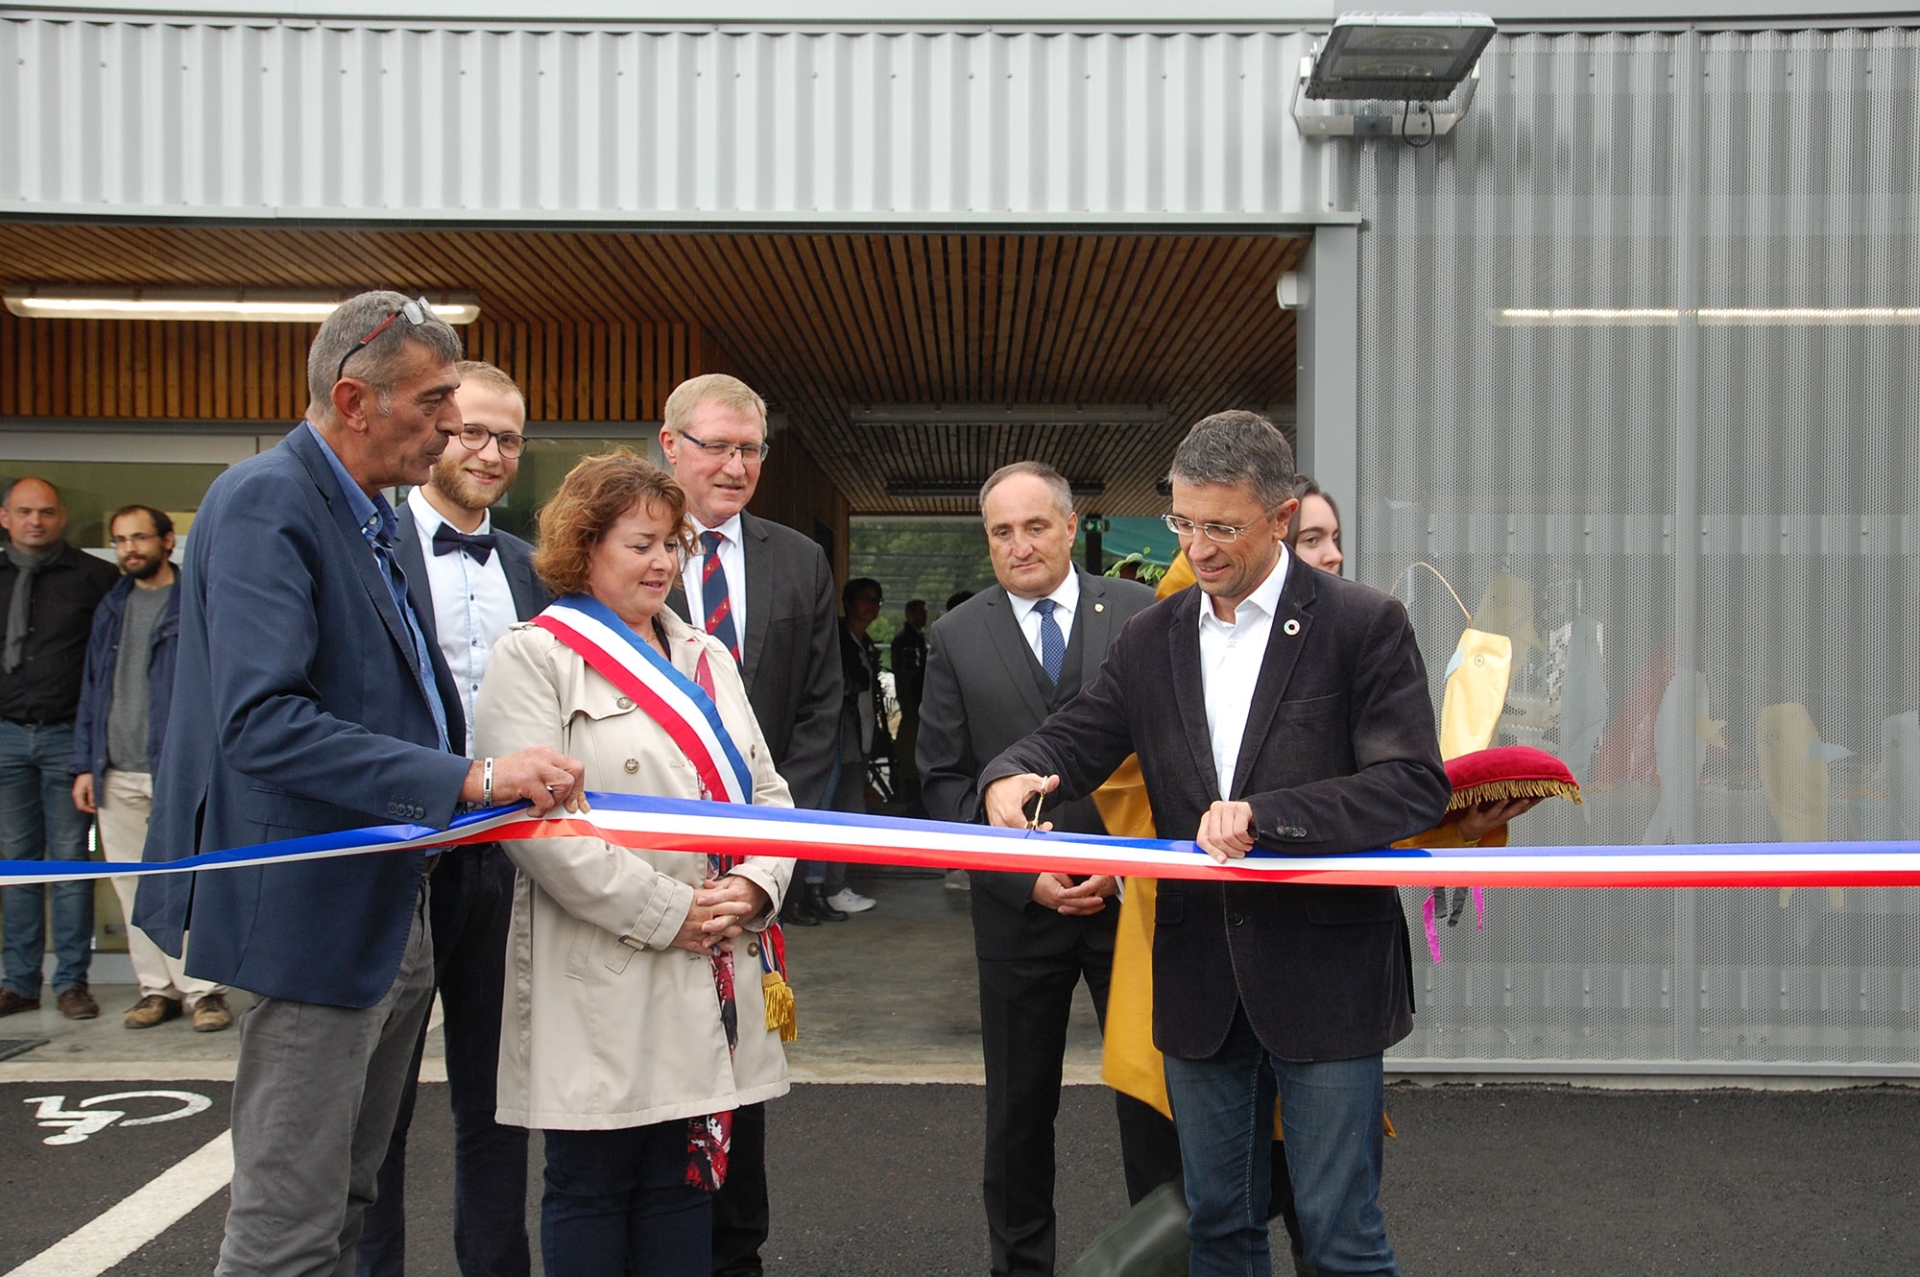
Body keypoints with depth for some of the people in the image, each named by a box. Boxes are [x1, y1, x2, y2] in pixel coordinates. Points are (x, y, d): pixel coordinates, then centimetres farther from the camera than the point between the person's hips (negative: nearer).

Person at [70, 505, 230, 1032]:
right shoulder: (112, 608, 16)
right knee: (132, 887, 8)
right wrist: (86, 765, 10)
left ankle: (203, 989, 3)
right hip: (117, 774, 6)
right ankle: (158, 987, 17)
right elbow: (92, 689, 17)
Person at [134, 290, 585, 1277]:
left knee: (348, 1196, 21)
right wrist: (466, 779, -32)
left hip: (394, 908, 10)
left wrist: (487, 778, 11)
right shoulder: (265, 503, -17)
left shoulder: (373, 514, 12)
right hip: (318, 909, -9)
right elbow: (259, 722, -29)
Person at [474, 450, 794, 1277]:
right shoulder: (535, 659, -4)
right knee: (591, 1189, 5)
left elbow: (768, 791, 15)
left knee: (684, 1181, 12)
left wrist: (753, 884, -5)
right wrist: (664, 913, -15)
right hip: (603, 982, -5)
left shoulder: (708, 658, 17)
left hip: (713, 973, 6)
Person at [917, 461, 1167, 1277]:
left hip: (1137, 894, -1)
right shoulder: (957, 638, 2)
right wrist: (1024, 876, -9)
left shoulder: (1141, 614, 0)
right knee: (1018, 1108, 13)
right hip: (1019, 905, 1)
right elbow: (943, 779, 2)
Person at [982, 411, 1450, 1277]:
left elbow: (1416, 783, -14)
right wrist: (1013, 776, -17)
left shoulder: (1363, 624, -7)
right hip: (1202, 977, 5)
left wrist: (1268, 814, -26)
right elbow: (1073, 740, 6)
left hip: (1323, 973, -4)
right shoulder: (1150, 639, 7)